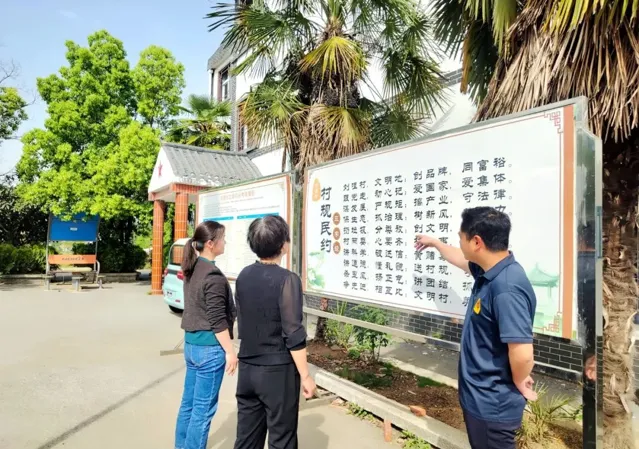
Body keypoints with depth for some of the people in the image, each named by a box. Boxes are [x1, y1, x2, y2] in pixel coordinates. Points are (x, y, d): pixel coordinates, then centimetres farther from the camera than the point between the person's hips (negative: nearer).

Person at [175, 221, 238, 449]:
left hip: (191, 343, 9)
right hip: (209, 347, -9)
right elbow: (217, 320, -20)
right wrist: (230, 351, -13)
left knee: (189, 402, 19)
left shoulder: (192, 270, 7)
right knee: (203, 408, 4)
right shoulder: (214, 276, -20)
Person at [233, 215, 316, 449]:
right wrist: (305, 376, -9)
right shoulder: (287, 279, -19)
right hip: (278, 371, -6)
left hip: (247, 369, 6)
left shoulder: (243, 276, 1)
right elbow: (294, 335, -18)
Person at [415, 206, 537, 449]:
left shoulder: (506, 289, -31)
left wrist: (519, 384, -14)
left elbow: (522, 354, -33)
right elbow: (462, 260, 22)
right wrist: (434, 242, 34)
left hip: (492, 403, -9)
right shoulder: (489, 271, -1)